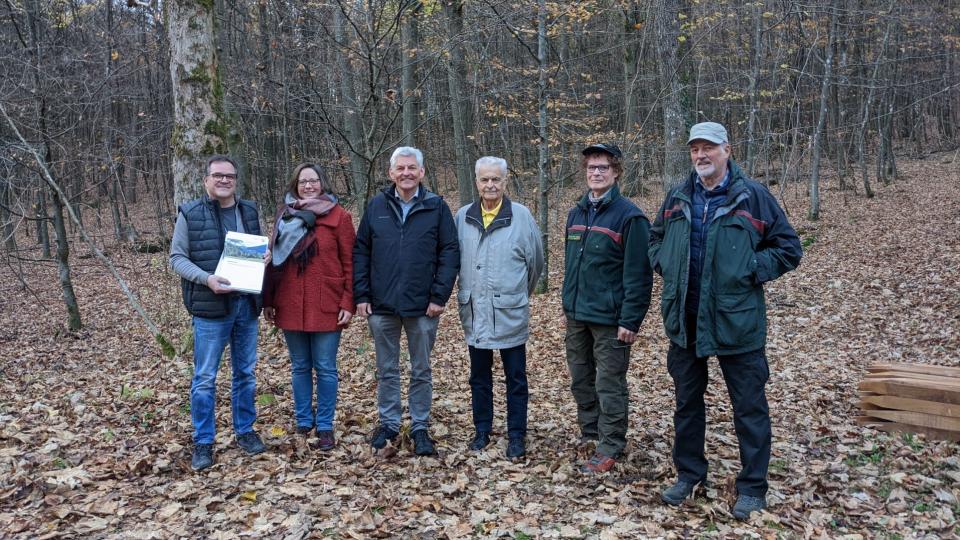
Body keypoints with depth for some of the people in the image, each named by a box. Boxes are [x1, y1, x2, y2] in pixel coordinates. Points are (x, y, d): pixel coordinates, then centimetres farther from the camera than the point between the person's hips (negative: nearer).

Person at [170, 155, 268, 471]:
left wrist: (265, 256, -4)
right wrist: (206, 278, -20)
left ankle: (245, 430, 28)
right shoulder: (190, 214, -4)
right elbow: (177, 258, -5)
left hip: (247, 303, 4)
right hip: (210, 306, -4)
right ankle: (203, 442, 15)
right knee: (205, 378, 2)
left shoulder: (249, 211, 8)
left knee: (245, 372, 13)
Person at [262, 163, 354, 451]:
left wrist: (347, 304, -9)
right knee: (300, 367, 12)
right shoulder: (285, 216, 10)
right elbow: (273, 259, 12)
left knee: (325, 368, 2)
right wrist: (268, 301, 7)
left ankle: (325, 427, 14)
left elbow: (349, 264, -3)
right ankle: (303, 422, 24)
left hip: (326, 307, -3)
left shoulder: (339, 216, -1)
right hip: (290, 306, 3)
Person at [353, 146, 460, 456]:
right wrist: (361, 296, -1)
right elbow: (361, 253, 5)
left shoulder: (436, 207, -3)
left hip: (422, 306, -2)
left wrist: (439, 296, -10)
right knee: (386, 370, 13)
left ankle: (420, 427, 23)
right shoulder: (376, 206, 3)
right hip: (382, 305, 2)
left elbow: (449, 253, -4)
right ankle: (388, 423, 28)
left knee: (421, 371, 10)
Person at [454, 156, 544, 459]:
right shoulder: (462, 217, 1)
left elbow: (536, 261, 3)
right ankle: (482, 430, 29)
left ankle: (516, 435, 19)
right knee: (479, 377, 15)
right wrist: (466, 293, 12)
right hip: (474, 313, 3)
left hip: (510, 314, -3)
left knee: (516, 378, 7)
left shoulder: (521, 216, -7)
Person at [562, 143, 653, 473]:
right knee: (581, 381, 16)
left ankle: (610, 449, 14)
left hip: (609, 319, -7)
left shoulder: (629, 216, -12)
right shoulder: (576, 213, 10)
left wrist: (631, 320, -17)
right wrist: (569, 304, 15)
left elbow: (638, 274, -14)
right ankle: (590, 433, 33)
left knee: (609, 386, 2)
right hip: (576, 316, 7)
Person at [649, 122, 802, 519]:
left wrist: (750, 271, -12)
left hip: (736, 321, -4)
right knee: (687, 400, 15)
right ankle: (689, 473, 32)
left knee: (749, 406, 5)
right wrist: (665, 265, 4)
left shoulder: (753, 197, -6)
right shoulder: (677, 198, 7)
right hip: (685, 320, 4)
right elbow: (656, 238, 22)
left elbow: (789, 247, -3)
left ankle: (752, 487, 20)